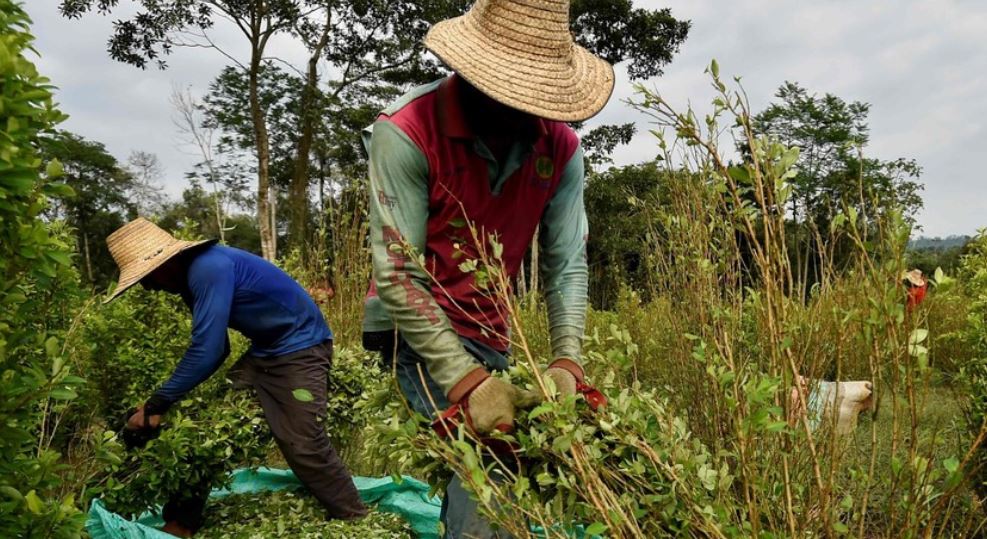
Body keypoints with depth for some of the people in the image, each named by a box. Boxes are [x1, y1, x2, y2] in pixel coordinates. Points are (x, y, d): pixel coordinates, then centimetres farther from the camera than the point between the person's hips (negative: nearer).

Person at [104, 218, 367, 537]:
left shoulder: (209, 269, -25)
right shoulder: (193, 275, 6)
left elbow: (207, 351, -29)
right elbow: (214, 347, 12)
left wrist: (155, 405, -19)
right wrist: (167, 401, 3)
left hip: (300, 347, -9)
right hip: (263, 352, 10)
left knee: (303, 445, -14)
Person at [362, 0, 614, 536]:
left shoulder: (560, 146, -8)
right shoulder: (406, 132, -23)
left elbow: (566, 266, -7)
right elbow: (398, 275, -25)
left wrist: (566, 361, -23)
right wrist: (467, 381, -32)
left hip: (489, 328, 6)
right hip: (415, 324, -5)